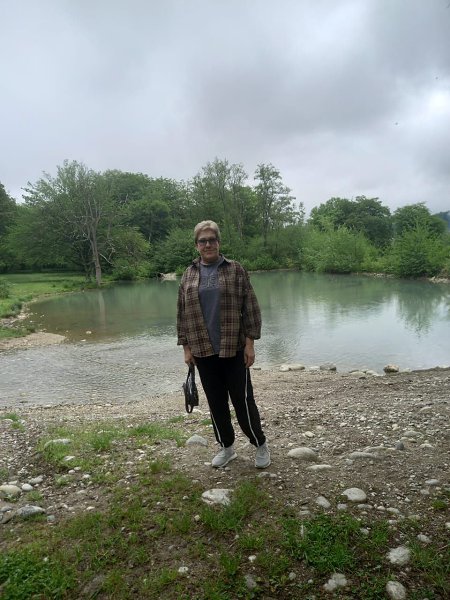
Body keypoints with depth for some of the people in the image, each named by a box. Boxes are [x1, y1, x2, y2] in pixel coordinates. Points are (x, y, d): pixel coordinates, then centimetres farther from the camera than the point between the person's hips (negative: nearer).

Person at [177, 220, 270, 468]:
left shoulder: (235, 270, -1)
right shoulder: (189, 275, 7)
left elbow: (250, 307, -3)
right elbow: (182, 313, 8)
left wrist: (250, 342, -8)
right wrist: (186, 347, 4)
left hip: (233, 348, -3)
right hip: (203, 351, 3)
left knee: (242, 400, 2)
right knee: (215, 402, 12)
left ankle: (260, 445, 23)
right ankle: (227, 447, 30)